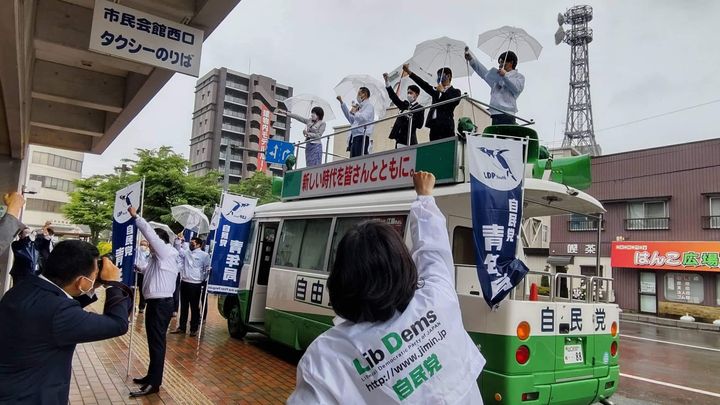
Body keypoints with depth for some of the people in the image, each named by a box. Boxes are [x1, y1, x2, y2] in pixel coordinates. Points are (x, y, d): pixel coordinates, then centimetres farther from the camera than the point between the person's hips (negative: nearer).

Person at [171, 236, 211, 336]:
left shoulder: (204, 255, -4)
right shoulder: (186, 252, 10)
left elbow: (207, 269, 0)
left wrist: (201, 278, 0)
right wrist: (178, 240, -2)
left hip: (195, 284, -5)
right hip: (184, 282, 5)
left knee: (194, 307, 2)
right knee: (183, 306, 13)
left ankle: (194, 329, 10)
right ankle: (181, 327, 22)